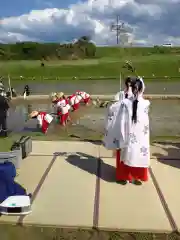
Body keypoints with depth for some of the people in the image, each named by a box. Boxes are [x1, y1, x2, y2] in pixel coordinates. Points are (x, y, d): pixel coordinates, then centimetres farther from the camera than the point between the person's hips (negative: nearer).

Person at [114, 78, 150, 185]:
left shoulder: (125, 102, -12)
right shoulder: (146, 103, -12)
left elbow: (121, 121, -7)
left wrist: (119, 136, 4)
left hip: (128, 136, 1)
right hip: (141, 137, 0)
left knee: (127, 155, 15)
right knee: (139, 156, 14)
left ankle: (124, 177, 26)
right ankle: (137, 178, 27)